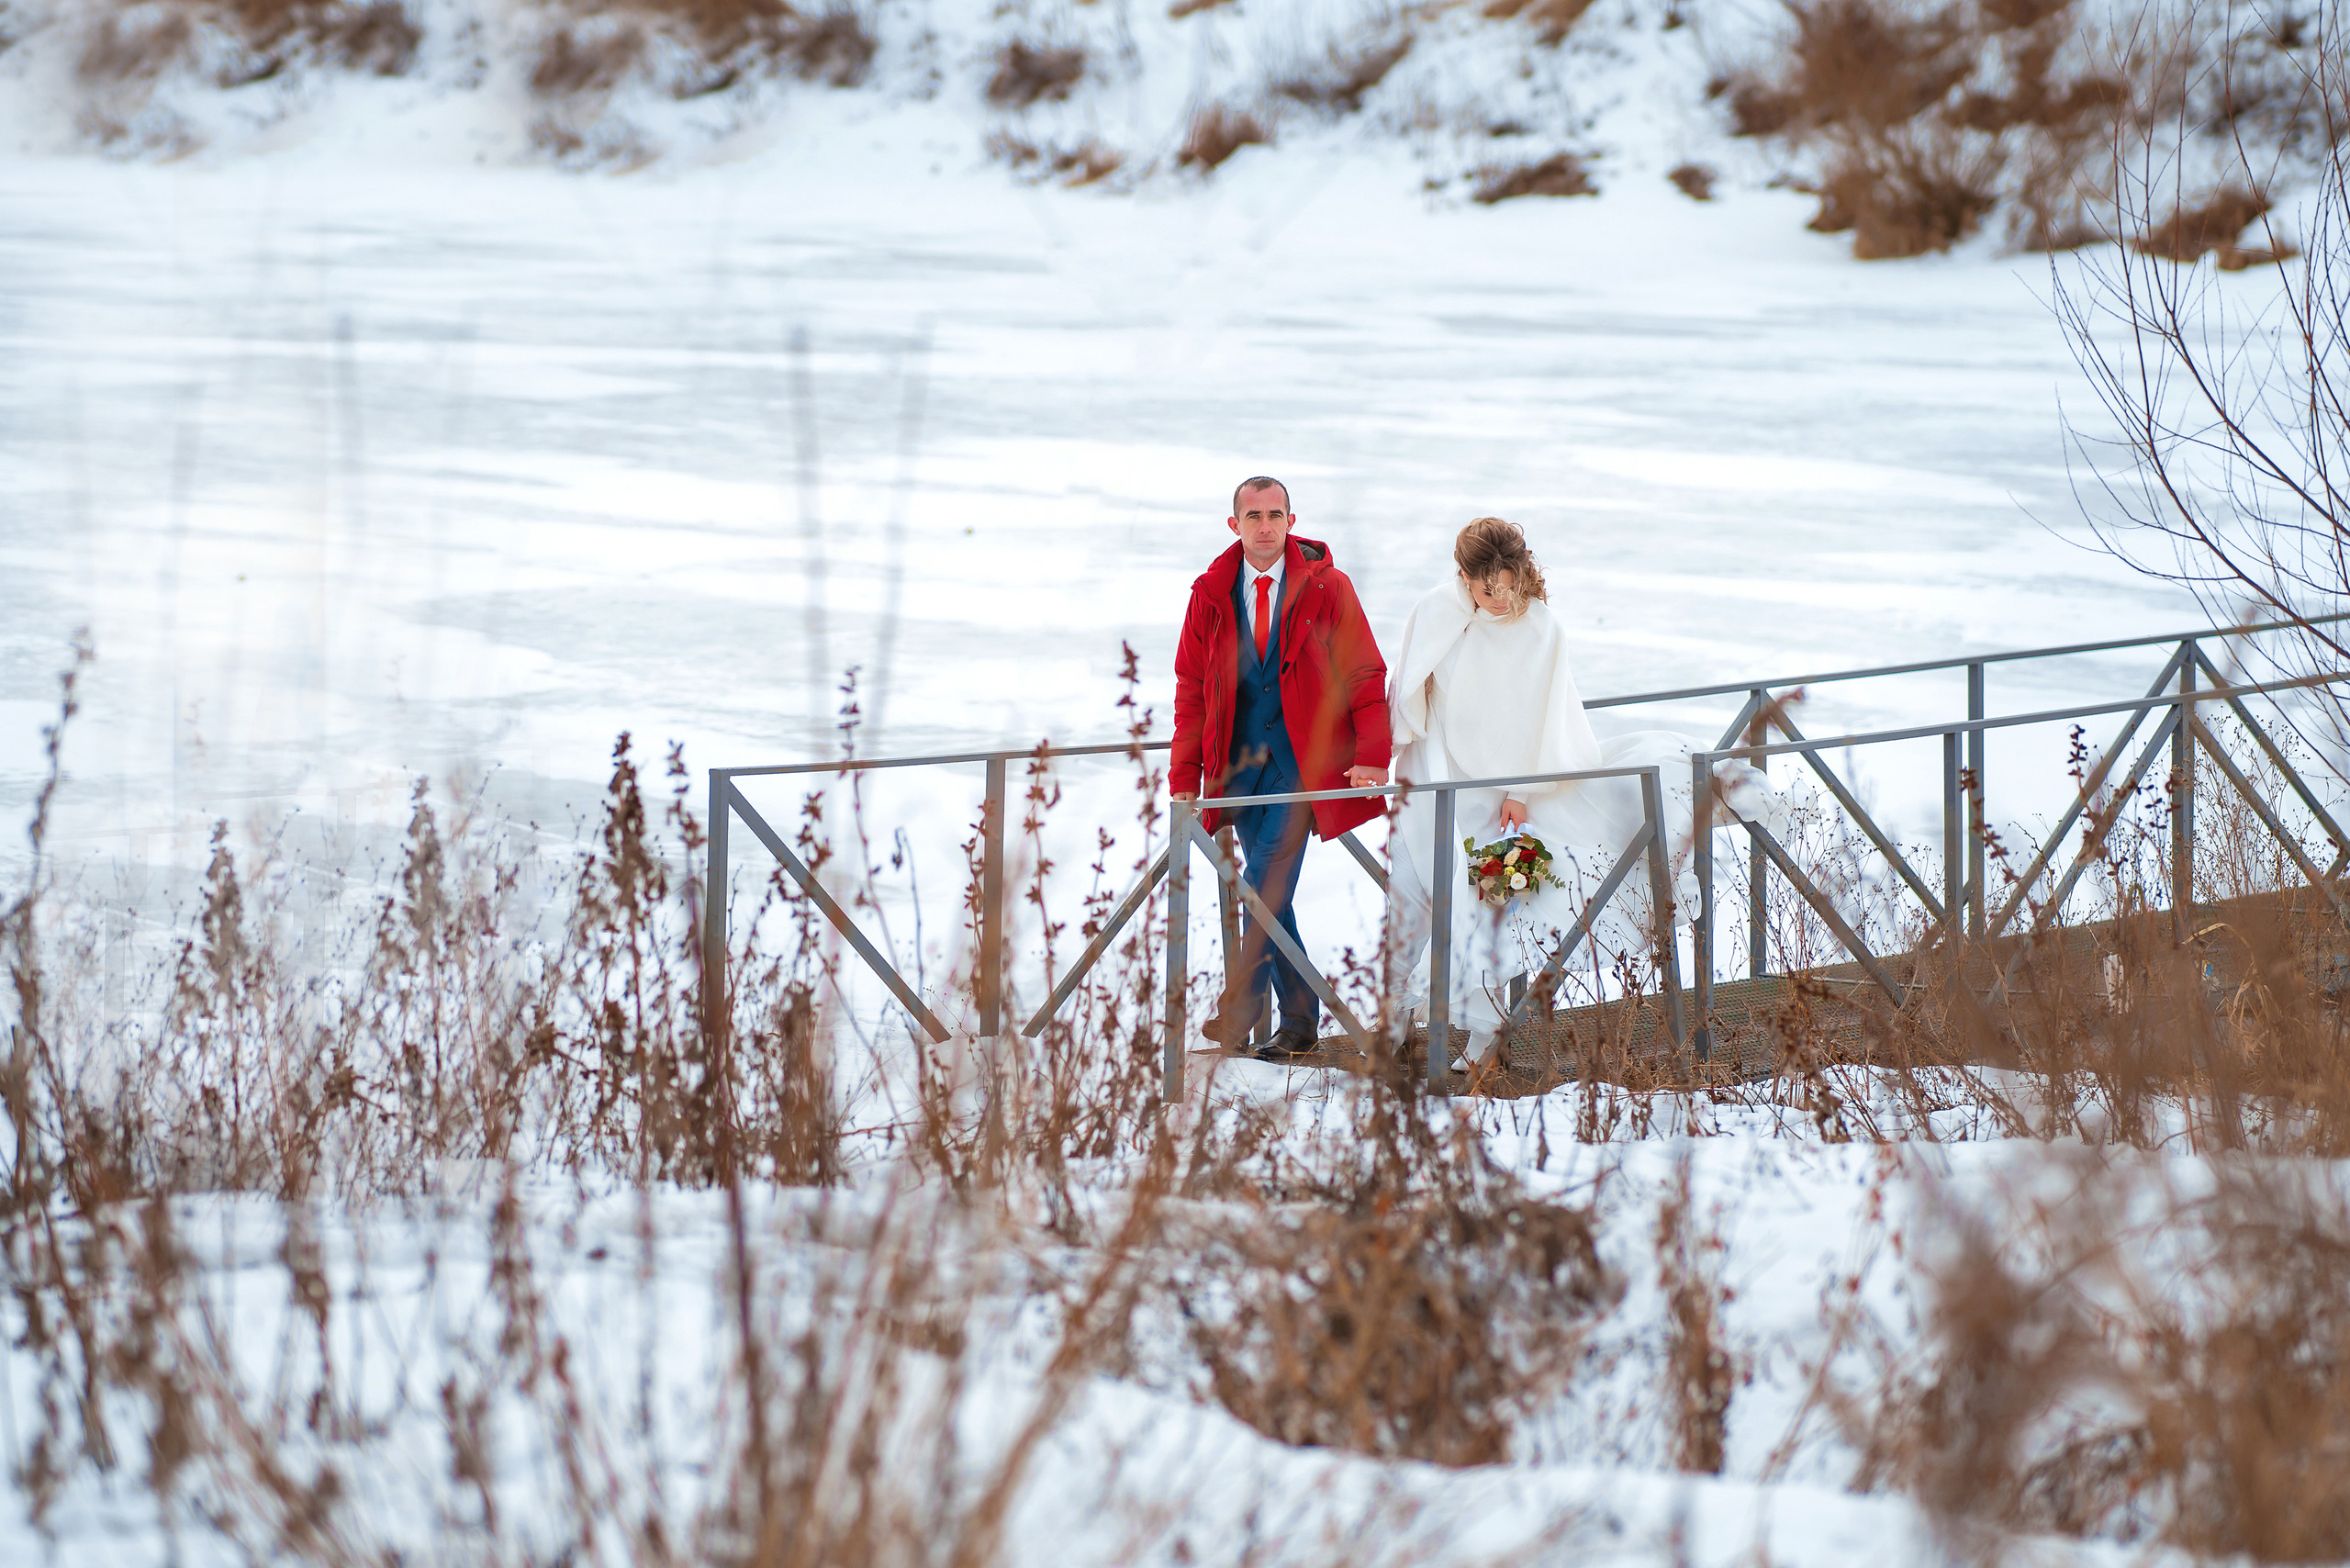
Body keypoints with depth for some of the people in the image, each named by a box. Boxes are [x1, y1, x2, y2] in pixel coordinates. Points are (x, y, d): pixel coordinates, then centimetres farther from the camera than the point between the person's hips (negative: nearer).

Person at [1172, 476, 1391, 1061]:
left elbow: (1365, 675, 0)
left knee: (1267, 875, -17)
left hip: (1302, 760, -4)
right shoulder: (1212, 595, 6)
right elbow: (1192, 690, 9)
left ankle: (1242, 1007, -12)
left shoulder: (1326, 589, -2)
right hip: (1241, 765, 4)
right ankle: (1299, 1020, 15)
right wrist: (1184, 777, 4)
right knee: (1270, 893, 5)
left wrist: (1371, 756, -12)